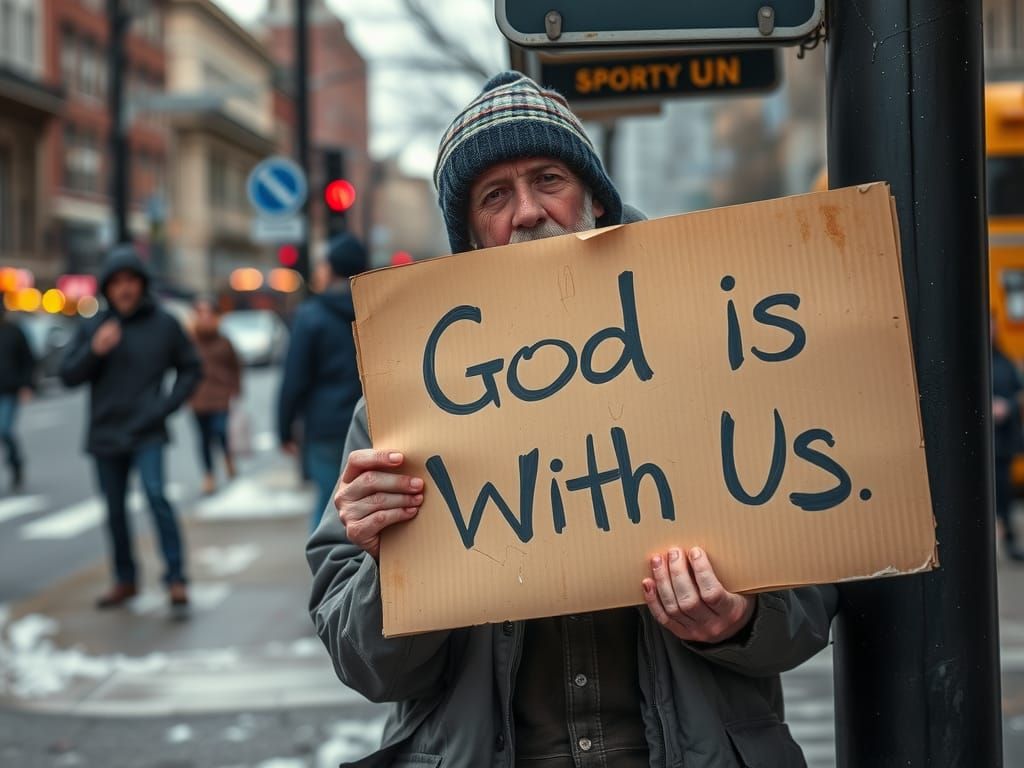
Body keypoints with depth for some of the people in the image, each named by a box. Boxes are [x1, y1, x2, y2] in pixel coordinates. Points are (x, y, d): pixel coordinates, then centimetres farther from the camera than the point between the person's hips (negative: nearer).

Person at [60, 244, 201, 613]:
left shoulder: (164, 324, -2)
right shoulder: (93, 327, 3)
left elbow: (190, 369, 7)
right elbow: (68, 375, 1)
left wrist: (168, 404, -7)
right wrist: (94, 351, -17)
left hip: (147, 434, -3)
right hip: (105, 435, 3)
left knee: (156, 495, -20)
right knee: (115, 511, 11)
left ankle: (176, 579, -13)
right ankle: (125, 580, 26)